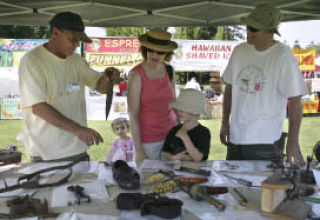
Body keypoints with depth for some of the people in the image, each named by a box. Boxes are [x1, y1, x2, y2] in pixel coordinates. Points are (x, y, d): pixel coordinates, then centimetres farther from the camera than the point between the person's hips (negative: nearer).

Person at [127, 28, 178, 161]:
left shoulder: (168, 71, 3)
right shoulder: (137, 75, -11)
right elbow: (133, 115, -12)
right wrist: (138, 150, -14)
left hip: (171, 134, 4)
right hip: (148, 139, -4)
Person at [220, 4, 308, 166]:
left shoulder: (283, 56, -12)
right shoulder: (239, 51, 3)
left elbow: (294, 100, -14)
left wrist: (293, 141, -18)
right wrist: (225, 122, 11)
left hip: (265, 141, -5)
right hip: (235, 136, 5)